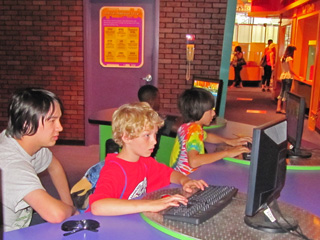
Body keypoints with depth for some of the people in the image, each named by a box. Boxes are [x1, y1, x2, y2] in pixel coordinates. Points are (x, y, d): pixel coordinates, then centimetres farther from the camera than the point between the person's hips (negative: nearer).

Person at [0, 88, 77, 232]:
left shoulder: (32, 141, -9)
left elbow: (54, 166, 13)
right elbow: (56, 214, -41)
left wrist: (68, 204, 10)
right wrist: (71, 210, -19)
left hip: (21, 222, 7)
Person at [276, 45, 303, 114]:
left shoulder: (282, 58, 9)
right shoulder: (290, 59, -13)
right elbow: (291, 70, -14)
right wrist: (298, 77, -10)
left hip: (283, 76, 7)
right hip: (288, 77, -7)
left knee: (282, 92, 12)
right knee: (286, 93, -1)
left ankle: (278, 108, 13)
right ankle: (283, 109, 2)